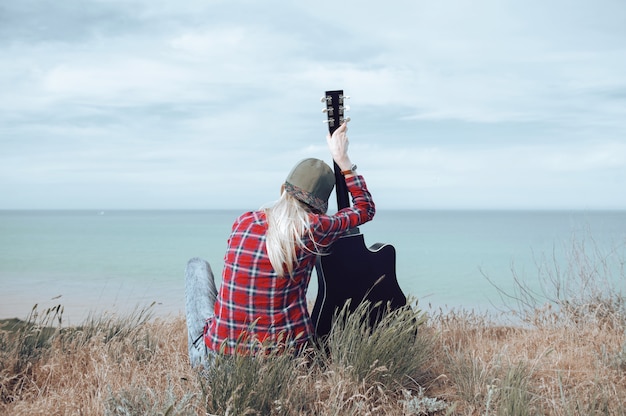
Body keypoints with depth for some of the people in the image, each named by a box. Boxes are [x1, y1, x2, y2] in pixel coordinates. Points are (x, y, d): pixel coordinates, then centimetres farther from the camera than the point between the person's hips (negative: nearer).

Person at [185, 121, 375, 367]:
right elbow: (366, 208, 9)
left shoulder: (242, 223, -2)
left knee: (197, 265, 25)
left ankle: (200, 356, 22)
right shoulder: (315, 229, -11)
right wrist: (342, 160, 16)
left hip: (220, 356, 1)